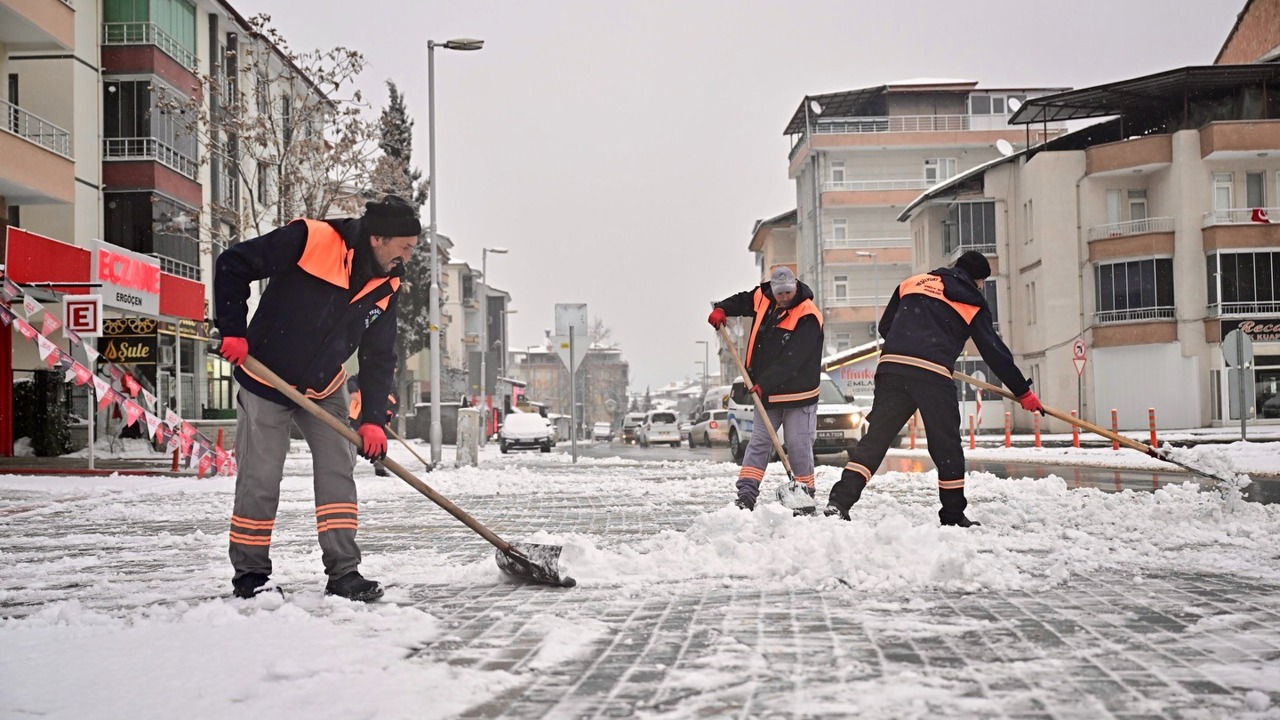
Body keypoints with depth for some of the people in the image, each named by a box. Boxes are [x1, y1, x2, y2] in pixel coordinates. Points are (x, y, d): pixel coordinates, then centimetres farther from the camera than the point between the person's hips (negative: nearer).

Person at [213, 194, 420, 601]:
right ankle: (249, 572, 12)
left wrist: (373, 419, -9)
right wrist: (233, 331, -19)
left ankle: (344, 572, 3)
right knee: (260, 479, -2)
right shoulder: (310, 241, -24)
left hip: (324, 389, 5)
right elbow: (232, 265, -18)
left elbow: (379, 357, 0)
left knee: (337, 471, -2)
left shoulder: (386, 286, -6)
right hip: (266, 381, -5)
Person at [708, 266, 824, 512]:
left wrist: (765, 383, -29)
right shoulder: (763, 298, 2)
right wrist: (721, 310, 4)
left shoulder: (808, 317, -17)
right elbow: (741, 301, 25)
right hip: (766, 392, 5)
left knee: (798, 446, -1)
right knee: (759, 441, 4)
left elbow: (791, 360, -25)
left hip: (797, 394, -5)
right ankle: (746, 494, 2)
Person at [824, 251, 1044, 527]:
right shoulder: (972, 303, 14)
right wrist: (1024, 393, 19)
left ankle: (839, 501, -7)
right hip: (933, 374, -3)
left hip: (891, 366, 3)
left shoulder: (913, 283, 24)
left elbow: (885, 326, 25)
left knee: (876, 436, 3)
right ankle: (953, 515, 16)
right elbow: (994, 351, 13)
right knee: (946, 446, 9)